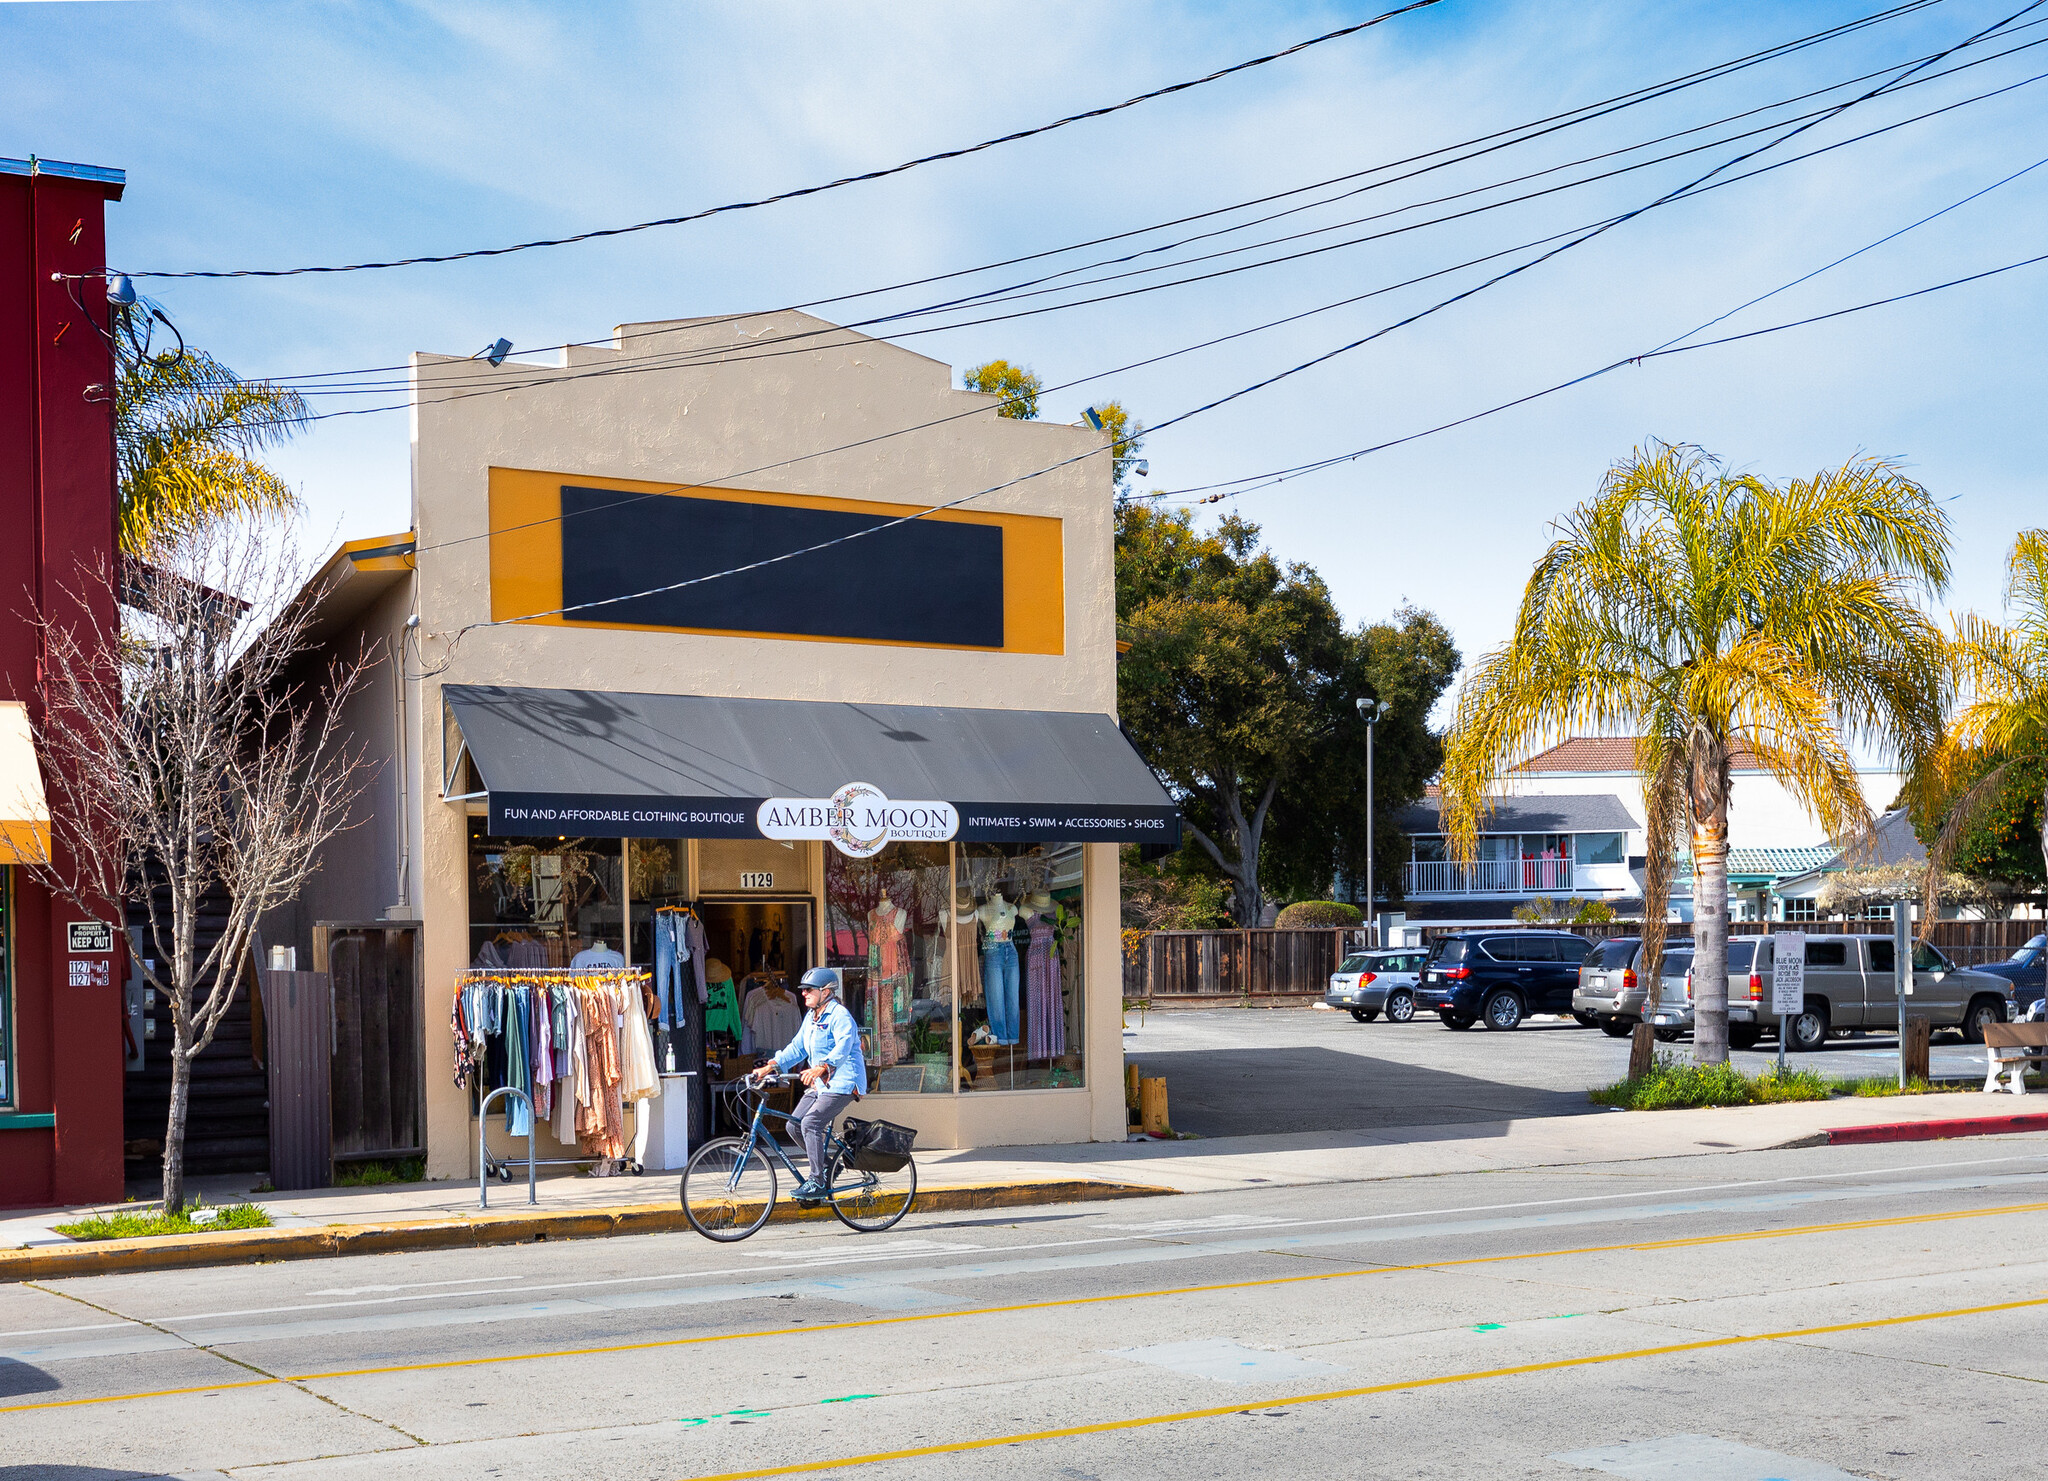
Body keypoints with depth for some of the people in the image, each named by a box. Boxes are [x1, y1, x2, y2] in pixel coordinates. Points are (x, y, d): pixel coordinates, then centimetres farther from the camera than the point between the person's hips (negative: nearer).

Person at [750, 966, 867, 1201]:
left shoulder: (840, 1016, -15)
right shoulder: (811, 1016, 14)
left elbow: (843, 1047, -31)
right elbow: (797, 1047, 15)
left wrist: (821, 1068, -47)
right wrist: (772, 1067, 1)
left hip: (842, 1082, -9)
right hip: (819, 1084, 9)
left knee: (810, 1123, -23)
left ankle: (817, 1182, -16)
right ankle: (824, 1165, 17)